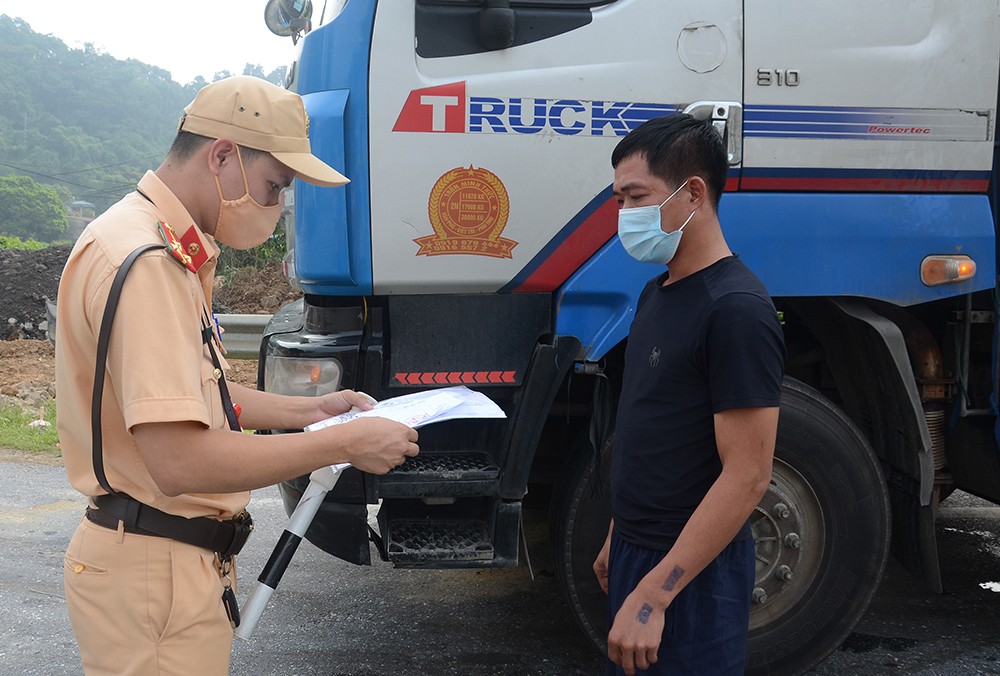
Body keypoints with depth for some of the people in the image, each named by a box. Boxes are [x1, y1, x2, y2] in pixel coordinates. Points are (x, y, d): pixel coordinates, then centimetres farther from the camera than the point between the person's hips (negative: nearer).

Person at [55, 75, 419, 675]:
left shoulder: (173, 253, 12)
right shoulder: (148, 264, -23)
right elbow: (179, 461, -29)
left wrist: (303, 410, 10)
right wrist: (344, 444, -21)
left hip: (185, 559, 10)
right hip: (154, 576, -10)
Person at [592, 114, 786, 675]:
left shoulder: (736, 310, -21)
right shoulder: (658, 294, 7)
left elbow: (746, 477, -24)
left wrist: (653, 594, -24)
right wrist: (618, 540, 17)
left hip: (692, 571, -8)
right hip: (637, 549, 8)